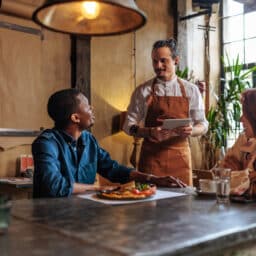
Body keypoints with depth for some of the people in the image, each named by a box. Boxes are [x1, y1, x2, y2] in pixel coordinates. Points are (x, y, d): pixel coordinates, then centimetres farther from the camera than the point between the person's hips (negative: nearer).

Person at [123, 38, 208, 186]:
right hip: (151, 155, -1)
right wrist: (150, 132, -16)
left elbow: (203, 125, 8)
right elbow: (129, 126, 2)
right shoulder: (142, 91, 3)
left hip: (180, 156, 1)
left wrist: (191, 131, -14)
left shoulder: (191, 90, 6)